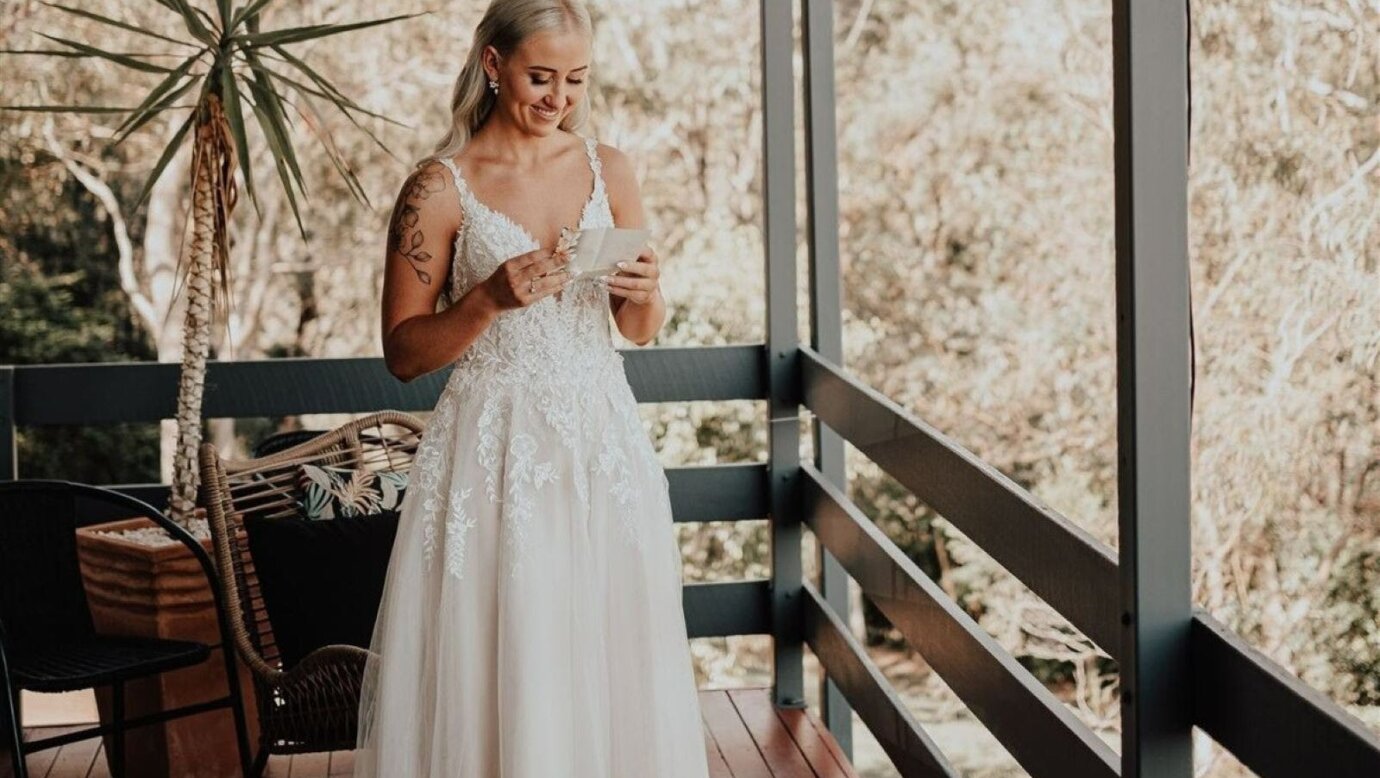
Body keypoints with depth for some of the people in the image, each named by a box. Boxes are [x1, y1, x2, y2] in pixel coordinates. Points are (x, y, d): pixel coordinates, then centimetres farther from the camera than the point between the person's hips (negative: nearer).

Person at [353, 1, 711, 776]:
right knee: (499, 674, -1)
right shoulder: (440, 188, -6)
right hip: (496, 455, -4)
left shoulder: (609, 168, 6)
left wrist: (648, 291, -8)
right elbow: (403, 354, -4)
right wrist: (488, 300, -19)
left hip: (604, 447, 4)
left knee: (612, 664, 8)